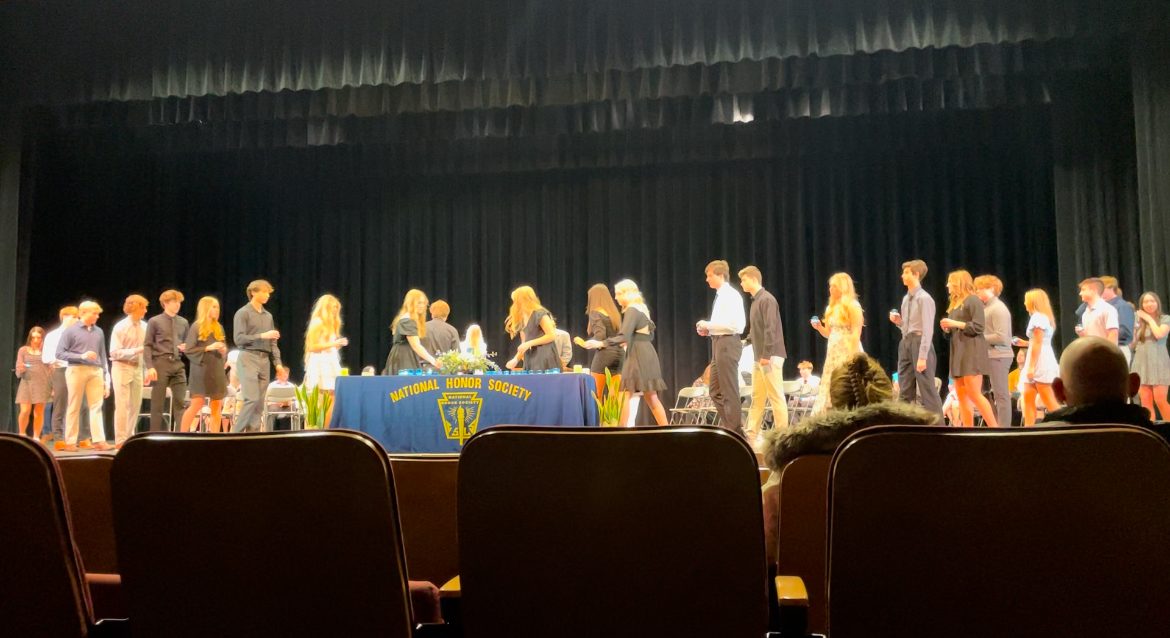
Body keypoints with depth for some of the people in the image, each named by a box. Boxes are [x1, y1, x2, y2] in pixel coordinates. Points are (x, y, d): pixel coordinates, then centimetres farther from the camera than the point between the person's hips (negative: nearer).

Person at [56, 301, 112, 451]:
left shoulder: (99, 332, 11)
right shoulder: (71, 331, 0)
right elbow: (60, 353, -4)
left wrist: (105, 378, 9)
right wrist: (82, 356, -15)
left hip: (96, 371, 3)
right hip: (77, 370, -3)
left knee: (96, 407, -3)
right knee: (74, 408, 3)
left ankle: (99, 441, -5)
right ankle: (70, 442, 9)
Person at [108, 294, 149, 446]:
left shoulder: (144, 327, 4)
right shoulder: (120, 327, -8)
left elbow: (147, 349, 9)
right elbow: (115, 353, -13)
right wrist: (136, 350, -22)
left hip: (138, 368, 5)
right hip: (122, 367, -5)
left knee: (136, 405, 9)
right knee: (122, 405, -4)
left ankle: (129, 437, 20)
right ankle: (120, 441, 1)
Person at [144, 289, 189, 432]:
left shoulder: (183, 322, 14)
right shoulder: (154, 321, 1)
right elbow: (148, 346, -3)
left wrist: (185, 347, -2)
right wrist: (149, 367, -13)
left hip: (178, 364, 4)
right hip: (160, 363, -4)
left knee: (180, 401, 1)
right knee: (157, 403, 0)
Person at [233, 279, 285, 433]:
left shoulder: (268, 316, 17)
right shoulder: (243, 313, -2)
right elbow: (238, 338, -10)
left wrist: (277, 362, 9)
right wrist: (262, 336, -15)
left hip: (264, 360, 6)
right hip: (248, 358, -6)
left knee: (260, 402, 3)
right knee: (252, 399, -15)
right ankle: (235, 433, -5)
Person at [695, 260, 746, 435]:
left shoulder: (731, 295, -11)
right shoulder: (720, 296, 17)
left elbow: (733, 324, -20)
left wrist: (708, 325, -15)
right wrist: (708, 330, 7)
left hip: (728, 343, -10)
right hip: (719, 343, 10)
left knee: (729, 391, -4)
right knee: (716, 391, 13)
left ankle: (734, 432, 3)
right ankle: (731, 427, 19)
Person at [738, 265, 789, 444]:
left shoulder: (766, 299, -12)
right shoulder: (755, 300, 16)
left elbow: (771, 329, -18)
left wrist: (766, 355, -21)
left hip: (770, 356, -9)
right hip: (759, 357, 9)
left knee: (776, 396, -5)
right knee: (757, 397, 11)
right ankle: (751, 434, 15)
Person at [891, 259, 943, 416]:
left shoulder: (924, 298, -11)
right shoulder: (906, 299, 14)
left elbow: (927, 329, -16)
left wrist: (922, 357, -21)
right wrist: (898, 321, 1)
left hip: (919, 342, -8)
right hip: (905, 344, 8)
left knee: (927, 390, -5)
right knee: (905, 392, 9)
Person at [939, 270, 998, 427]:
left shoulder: (973, 300, -5)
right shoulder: (955, 303, 21)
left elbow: (978, 327, -12)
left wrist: (955, 324, -15)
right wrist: (947, 328, 4)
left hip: (971, 351, -9)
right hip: (958, 352, 9)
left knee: (974, 394, -13)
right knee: (961, 395, 3)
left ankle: (995, 428, -10)